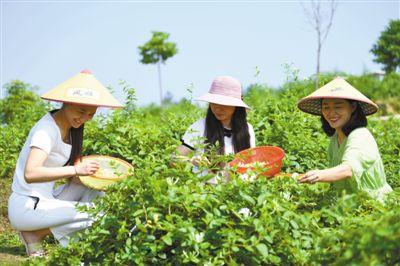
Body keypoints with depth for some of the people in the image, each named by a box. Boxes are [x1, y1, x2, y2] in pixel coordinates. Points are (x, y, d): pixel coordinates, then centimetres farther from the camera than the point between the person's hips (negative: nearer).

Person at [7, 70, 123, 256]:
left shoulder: (70, 127, 8)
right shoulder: (47, 129, -19)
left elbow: (69, 176, 9)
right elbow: (30, 174, -33)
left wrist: (89, 174, -11)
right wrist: (76, 170, -35)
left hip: (45, 199, 9)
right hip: (25, 207, -9)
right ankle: (33, 235, -6)